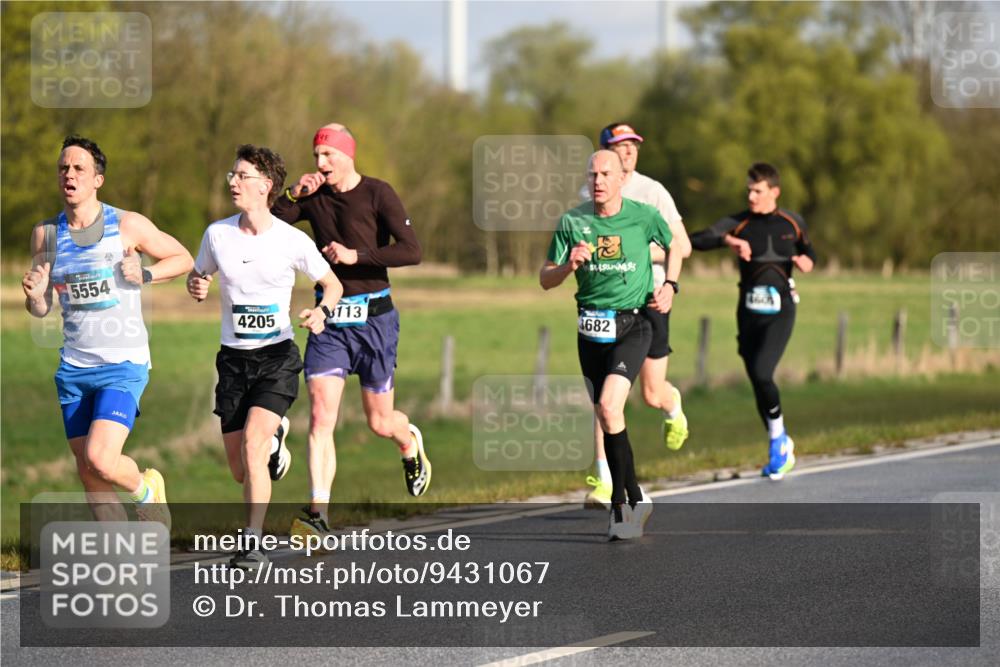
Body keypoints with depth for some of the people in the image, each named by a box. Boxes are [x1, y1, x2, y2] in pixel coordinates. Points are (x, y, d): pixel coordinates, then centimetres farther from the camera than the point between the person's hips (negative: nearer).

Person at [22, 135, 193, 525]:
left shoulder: (128, 225, -6)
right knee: (87, 472, 7)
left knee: (100, 459, -21)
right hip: (74, 368, 5)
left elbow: (183, 258, 5)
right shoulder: (46, 233, 4)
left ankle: (145, 489, 12)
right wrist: (34, 296, -14)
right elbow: (41, 310, 10)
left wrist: (145, 274, -13)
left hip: (124, 365, -5)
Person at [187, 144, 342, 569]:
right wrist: (196, 287, -8)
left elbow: (333, 284, 6)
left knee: (252, 441, -25)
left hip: (278, 357, -3)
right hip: (234, 359, 3)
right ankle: (274, 443, 42)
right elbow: (198, 276, 16)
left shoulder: (293, 241, -7)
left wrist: (321, 311, -15)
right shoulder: (217, 234, -1)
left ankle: (253, 544, -19)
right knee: (240, 472, 5)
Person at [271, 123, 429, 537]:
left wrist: (356, 255, -21)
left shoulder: (377, 194, -7)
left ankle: (411, 445, 44)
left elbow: (411, 251, -15)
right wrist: (293, 195, -12)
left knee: (380, 422, 7)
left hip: (374, 318, -3)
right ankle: (318, 514, -17)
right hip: (328, 320, 3)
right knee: (320, 417, -12)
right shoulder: (312, 196, 5)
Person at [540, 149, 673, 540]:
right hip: (591, 329, 4)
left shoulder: (644, 217, -5)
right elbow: (545, 280, 1)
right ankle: (634, 500, 23)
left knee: (609, 407, -21)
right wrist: (569, 266, -19)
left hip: (632, 325, -4)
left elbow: (676, 245, 16)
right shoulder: (572, 222, -1)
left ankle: (621, 501, -10)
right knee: (607, 418, 8)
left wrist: (668, 287, 5)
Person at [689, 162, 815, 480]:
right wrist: (727, 240, -31)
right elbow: (697, 240, -14)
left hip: (780, 310, -2)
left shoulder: (793, 223, 5)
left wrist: (807, 261, -1)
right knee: (757, 382, 6)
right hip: (749, 311, 2)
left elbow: (808, 253, 23)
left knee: (761, 373, -20)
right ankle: (781, 447, 26)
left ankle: (778, 439, 1)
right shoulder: (738, 224, 0)